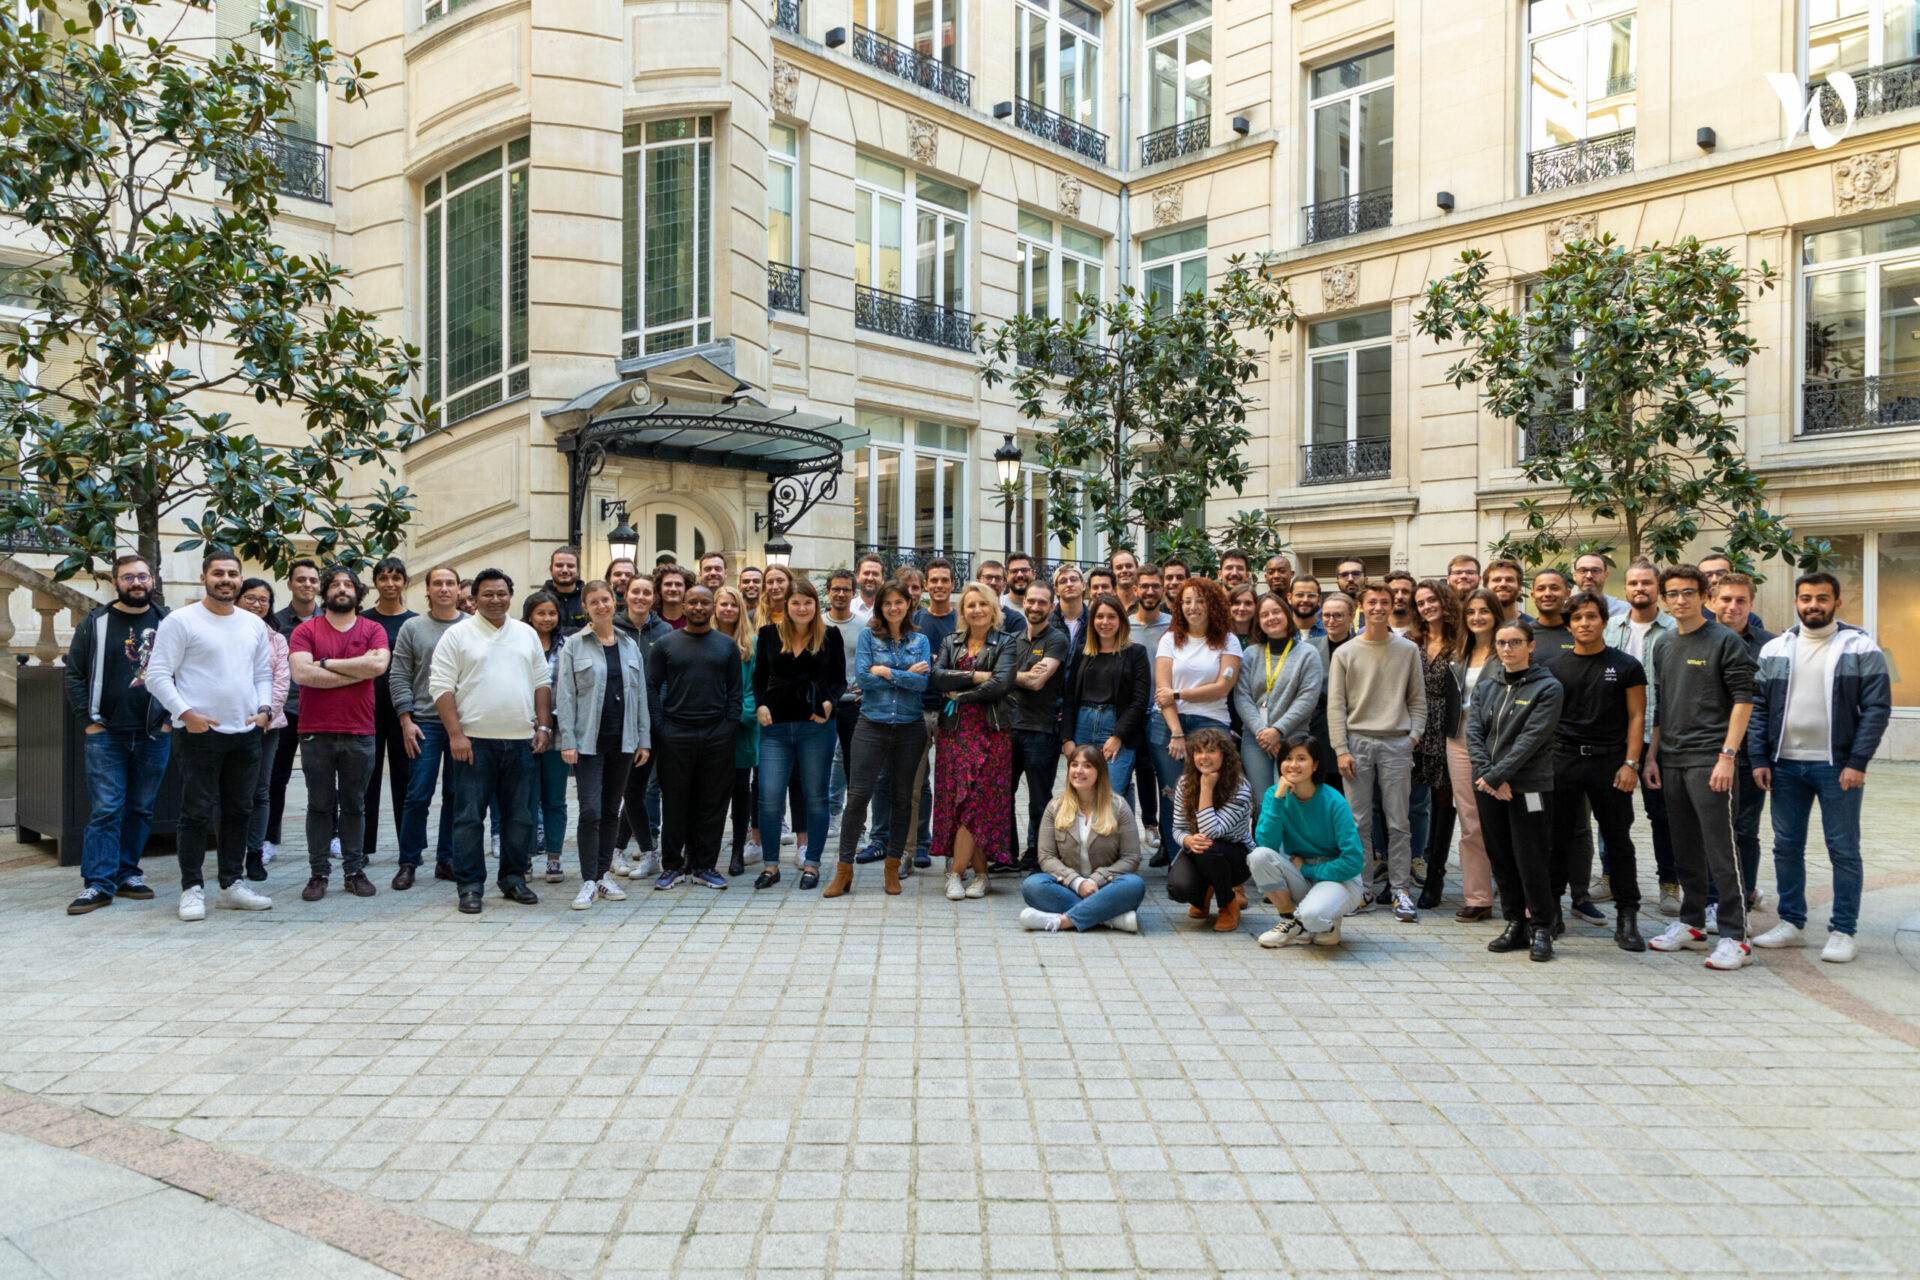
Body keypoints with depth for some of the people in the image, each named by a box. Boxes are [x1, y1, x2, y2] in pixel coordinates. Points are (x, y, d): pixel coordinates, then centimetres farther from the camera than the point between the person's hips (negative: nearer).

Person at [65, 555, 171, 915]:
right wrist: (90, 719, -4)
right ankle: (98, 884, -2)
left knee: (141, 809, 9)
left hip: (154, 735, 2)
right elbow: (75, 674, 4)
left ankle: (127, 873, 19)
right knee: (105, 810, -5)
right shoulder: (96, 623, 3)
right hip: (106, 736, -2)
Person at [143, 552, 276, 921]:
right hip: (199, 734, -6)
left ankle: (232, 884, 21)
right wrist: (185, 713, -16)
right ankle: (192, 889, 8)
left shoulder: (254, 625, 13)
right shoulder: (180, 621, -4)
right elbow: (157, 675, -7)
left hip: (246, 733, 6)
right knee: (196, 813, -2)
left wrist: (264, 708, 2)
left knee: (239, 811, 11)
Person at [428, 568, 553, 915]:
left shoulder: (527, 634, 13)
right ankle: (469, 886, 8)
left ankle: (514, 879, 20)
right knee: (469, 815, -1)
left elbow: (542, 683, 15)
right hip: (474, 741, -4)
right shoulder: (457, 635, 0)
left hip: (520, 741, 4)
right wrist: (455, 734, -12)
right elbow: (441, 686, -4)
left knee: (519, 815, 9)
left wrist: (543, 726, 5)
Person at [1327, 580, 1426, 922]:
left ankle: (1400, 890, 8)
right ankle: (1363, 887, 11)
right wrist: (1341, 749, -5)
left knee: (1399, 821, 1)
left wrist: (1414, 734, -3)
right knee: (1359, 820, 2)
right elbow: (1336, 706, 2)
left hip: (1396, 743, 0)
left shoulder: (1408, 650, 9)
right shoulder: (1345, 653, 6)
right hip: (1357, 741, 0)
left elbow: (1418, 699, 12)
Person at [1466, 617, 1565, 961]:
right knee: (1501, 859, 9)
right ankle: (1515, 924, 21)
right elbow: (1473, 731, 3)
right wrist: (1487, 773, -11)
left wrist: (1497, 775, -16)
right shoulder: (1486, 686, 12)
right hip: (1489, 788, 5)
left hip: (1529, 787, -5)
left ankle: (1541, 929, 11)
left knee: (1531, 861, -2)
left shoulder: (1547, 687, -4)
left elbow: (1532, 738, -13)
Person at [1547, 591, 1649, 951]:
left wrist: (1630, 763, -7)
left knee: (1619, 841, 1)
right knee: (1558, 838, 5)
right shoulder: (1554, 668, 9)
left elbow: (1636, 717, 2)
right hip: (1562, 760, 2)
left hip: (1609, 760, -1)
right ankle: (1549, 911, 15)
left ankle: (1627, 918, 9)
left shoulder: (1626, 666, 5)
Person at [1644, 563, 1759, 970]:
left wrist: (1727, 755, -16)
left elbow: (1743, 700, -9)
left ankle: (1734, 937, 0)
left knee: (1721, 850, -6)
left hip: (1708, 760, -7)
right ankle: (1692, 925, 24)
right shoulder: (1664, 645, 14)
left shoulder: (1724, 641, -5)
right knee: (1685, 849, 14)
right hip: (1672, 761, 7)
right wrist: (1652, 755, 13)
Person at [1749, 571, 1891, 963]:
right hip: (1785, 765, 4)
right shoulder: (1775, 649, 7)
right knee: (1786, 847, 10)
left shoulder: (1861, 648, -3)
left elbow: (1877, 707, -6)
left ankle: (1842, 932, 12)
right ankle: (1791, 923, 21)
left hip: (1837, 766, -4)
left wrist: (1857, 763, -13)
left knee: (1843, 850, 3)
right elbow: (1758, 707, 7)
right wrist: (1759, 759, 0)